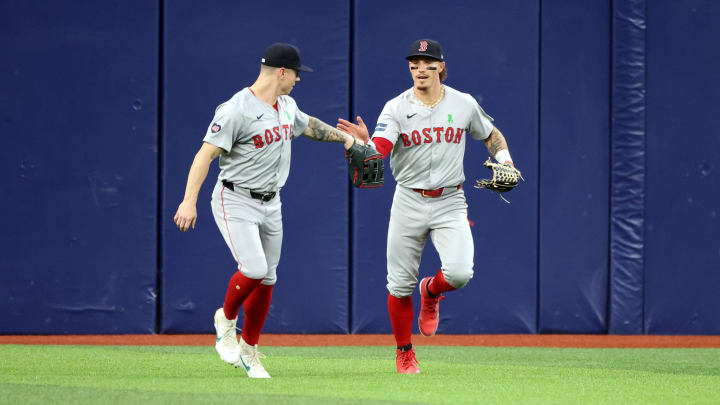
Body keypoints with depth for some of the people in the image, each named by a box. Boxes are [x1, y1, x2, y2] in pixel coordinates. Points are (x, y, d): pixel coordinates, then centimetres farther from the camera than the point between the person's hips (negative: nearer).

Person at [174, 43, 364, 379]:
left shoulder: (287, 105, 8)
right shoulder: (237, 110, -20)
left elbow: (308, 125, 31)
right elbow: (205, 154, -24)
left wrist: (344, 137, 28)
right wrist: (189, 201, -32)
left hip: (270, 205, 8)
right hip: (235, 202, -8)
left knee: (267, 278, 9)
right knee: (254, 269, -22)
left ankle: (249, 351, 24)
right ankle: (226, 319, 7)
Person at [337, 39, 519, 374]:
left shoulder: (464, 104, 2)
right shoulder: (396, 108, -5)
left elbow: (491, 135, 19)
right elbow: (377, 151, -20)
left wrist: (503, 155, -2)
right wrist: (363, 142, -43)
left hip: (450, 202, 0)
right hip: (408, 201, 0)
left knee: (459, 273, -20)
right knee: (400, 283, 2)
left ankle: (431, 292, 18)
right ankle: (404, 354, 22)